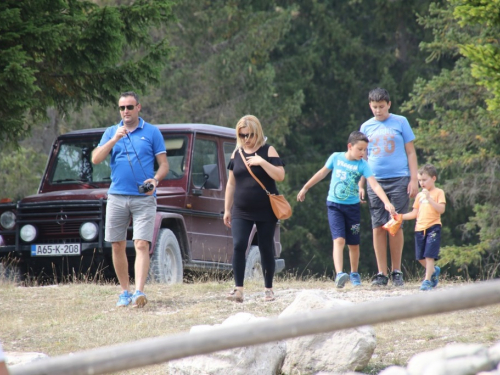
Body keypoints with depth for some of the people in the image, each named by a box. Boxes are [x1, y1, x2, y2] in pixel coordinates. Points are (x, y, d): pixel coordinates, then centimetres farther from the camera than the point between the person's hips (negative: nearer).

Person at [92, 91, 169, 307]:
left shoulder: (152, 132, 5)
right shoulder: (111, 132, 12)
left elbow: (164, 164, 4)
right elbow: (96, 159, 0)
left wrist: (156, 180, -16)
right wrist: (114, 140, -12)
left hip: (144, 198, -3)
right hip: (117, 197, 3)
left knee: (142, 245, -13)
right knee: (117, 246, 5)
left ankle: (139, 292, -22)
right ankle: (124, 292, 16)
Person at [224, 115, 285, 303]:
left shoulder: (268, 151, -2)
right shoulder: (237, 153, 8)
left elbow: (280, 176, -12)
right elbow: (231, 183, 13)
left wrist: (262, 162, -23)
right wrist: (227, 209, 12)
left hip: (265, 211, -2)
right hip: (241, 212, 2)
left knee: (266, 249, 4)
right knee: (238, 246, -13)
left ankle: (268, 289, 15)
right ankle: (238, 289, -13)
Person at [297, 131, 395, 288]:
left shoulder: (362, 165, -8)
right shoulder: (336, 157, -4)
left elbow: (374, 185, -17)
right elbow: (322, 173, 11)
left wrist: (387, 202, -31)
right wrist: (305, 188, 19)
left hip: (352, 206, 1)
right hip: (334, 205, -1)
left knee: (354, 244, 10)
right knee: (339, 239, -18)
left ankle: (354, 274, 30)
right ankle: (339, 274, -30)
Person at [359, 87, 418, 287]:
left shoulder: (400, 122, 4)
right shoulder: (366, 127, 11)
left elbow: (411, 152, 5)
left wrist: (414, 179, -3)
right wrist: (360, 185, 9)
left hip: (398, 180, -2)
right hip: (375, 182, 2)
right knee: (378, 227, -1)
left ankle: (396, 272, 7)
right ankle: (381, 273, 3)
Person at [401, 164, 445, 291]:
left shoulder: (438, 193, 1)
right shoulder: (419, 195, 17)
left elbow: (441, 209, -12)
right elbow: (415, 213, 20)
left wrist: (429, 199, -20)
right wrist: (400, 217, 9)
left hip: (433, 228, -6)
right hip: (420, 228, 6)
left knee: (429, 255, -11)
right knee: (420, 257, 7)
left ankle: (427, 280, -8)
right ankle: (434, 271, 31)